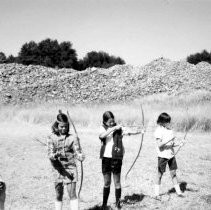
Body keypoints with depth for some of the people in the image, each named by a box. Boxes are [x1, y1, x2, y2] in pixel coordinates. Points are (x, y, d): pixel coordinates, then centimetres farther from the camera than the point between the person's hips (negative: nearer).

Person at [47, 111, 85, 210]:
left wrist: (81, 156, -31)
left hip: (70, 168, -1)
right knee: (58, 195, 11)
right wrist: (55, 155, -30)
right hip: (57, 169, 1)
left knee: (72, 194, -5)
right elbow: (50, 154, -7)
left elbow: (78, 151, -7)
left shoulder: (73, 138, -1)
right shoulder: (51, 138, 1)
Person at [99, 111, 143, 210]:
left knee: (117, 182, 3)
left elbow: (129, 131, -18)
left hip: (116, 157, -2)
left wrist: (138, 132, -37)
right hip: (106, 157, 2)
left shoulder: (119, 128, -1)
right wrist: (113, 128, -23)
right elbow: (101, 136, -19)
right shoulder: (103, 128, 3)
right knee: (106, 182, 10)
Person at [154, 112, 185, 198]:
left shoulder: (169, 130, 8)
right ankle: (157, 193, 15)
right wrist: (169, 140, -26)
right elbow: (159, 145, -18)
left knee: (173, 173, 10)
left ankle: (178, 191, 17)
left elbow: (171, 144, 12)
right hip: (162, 155, -5)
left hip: (171, 154, 6)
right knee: (160, 174, 4)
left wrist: (179, 144, -5)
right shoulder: (159, 131, -11)